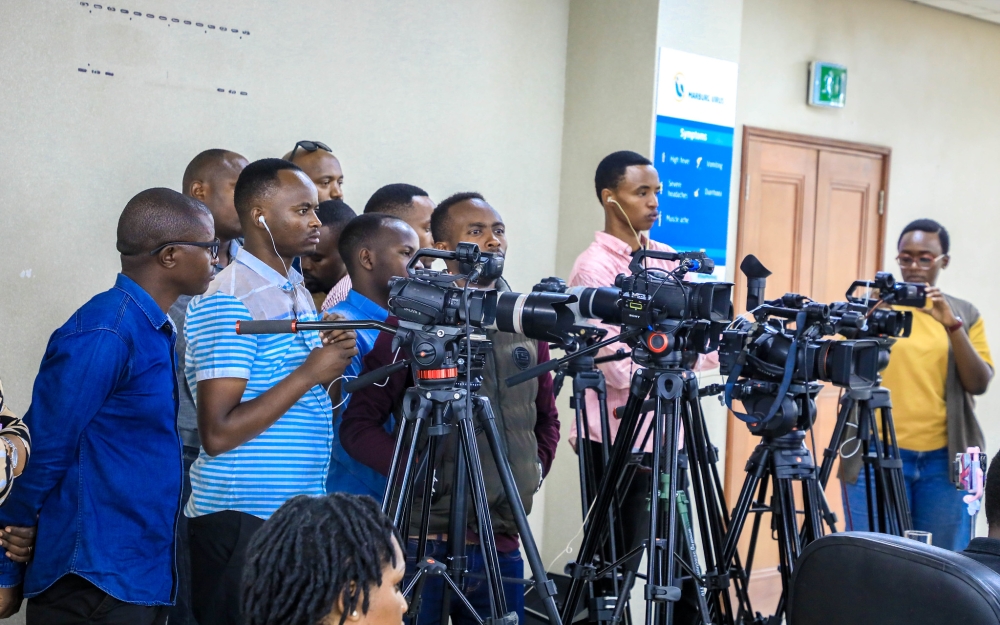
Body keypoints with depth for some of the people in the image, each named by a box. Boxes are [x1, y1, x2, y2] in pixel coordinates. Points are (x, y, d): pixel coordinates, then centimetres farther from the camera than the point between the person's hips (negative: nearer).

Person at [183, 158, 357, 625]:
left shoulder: (299, 292, 13)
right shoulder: (228, 301, -14)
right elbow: (217, 434, -20)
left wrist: (332, 367, 0)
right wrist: (309, 373, -17)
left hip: (299, 512, 8)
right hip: (241, 520, -8)